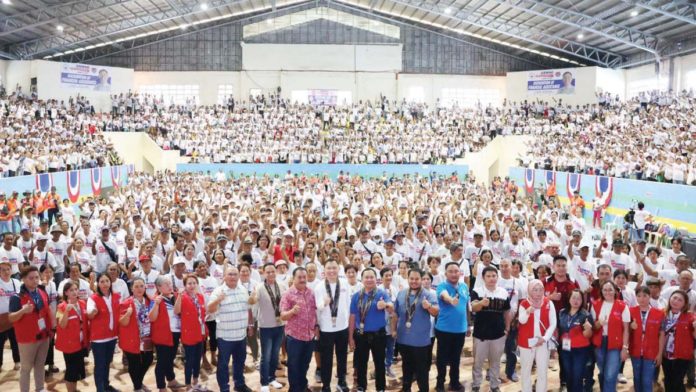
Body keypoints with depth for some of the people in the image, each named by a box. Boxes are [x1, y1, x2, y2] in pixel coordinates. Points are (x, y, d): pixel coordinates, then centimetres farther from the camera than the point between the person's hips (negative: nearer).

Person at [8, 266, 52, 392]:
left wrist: (53, 326, 12)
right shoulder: (17, 297, -15)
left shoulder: (43, 294, 3)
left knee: (40, 365, 17)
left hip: (44, 336, 6)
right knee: (26, 368, 3)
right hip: (27, 339, -5)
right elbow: (11, 318, -15)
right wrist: (23, 311, -34)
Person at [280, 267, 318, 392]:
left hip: (310, 335, 4)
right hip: (294, 336, -4)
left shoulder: (311, 293, 4)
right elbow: (282, 316, -14)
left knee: (305, 365, 19)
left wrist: (316, 326, 6)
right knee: (294, 365, 9)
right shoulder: (288, 294, -11)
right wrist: (292, 311, -32)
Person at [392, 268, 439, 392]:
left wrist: (429, 306, -38)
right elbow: (396, 313, 11)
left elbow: (436, 312, -18)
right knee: (406, 365, 20)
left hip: (420, 339, -4)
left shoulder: (428, 294, -8)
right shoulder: (401, 294, 5)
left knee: (421, 367, 4)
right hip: (403, 338, 4)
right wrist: (393, 329, 10)